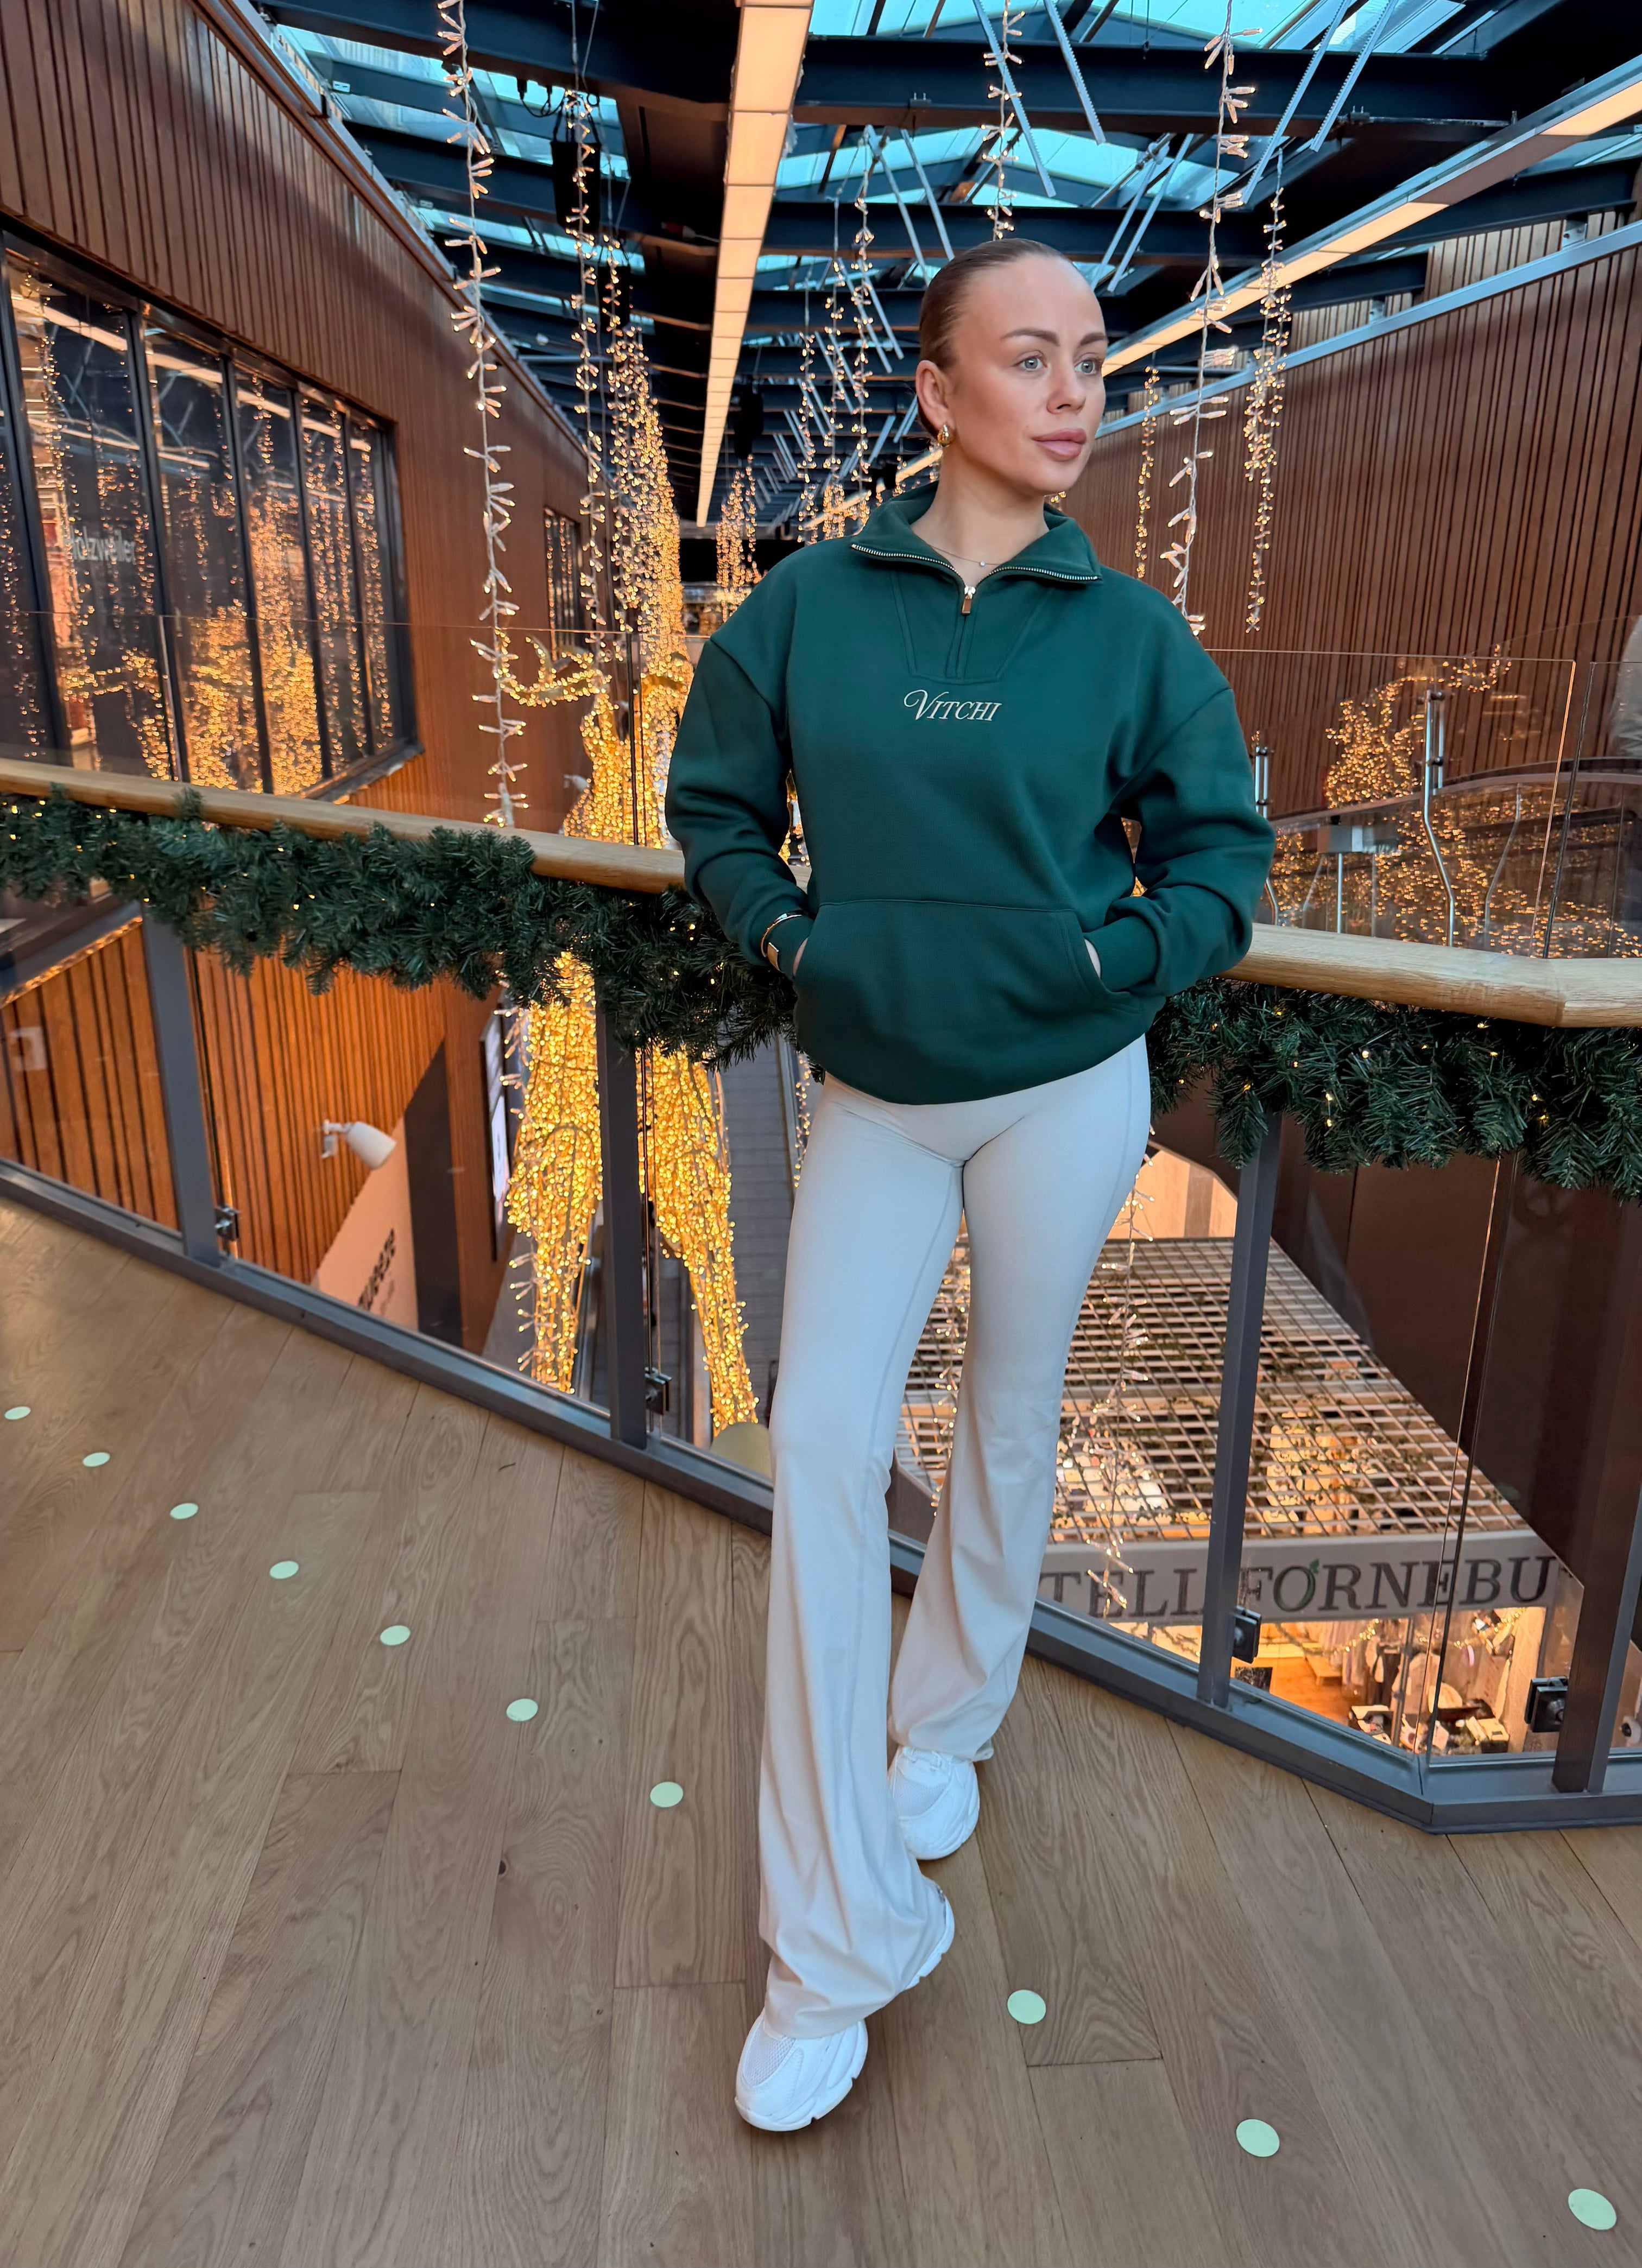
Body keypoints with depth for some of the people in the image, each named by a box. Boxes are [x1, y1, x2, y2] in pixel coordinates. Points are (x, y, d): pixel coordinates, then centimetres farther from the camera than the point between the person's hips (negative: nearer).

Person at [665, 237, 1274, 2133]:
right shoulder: (808, 604, -3)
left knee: (1011, 1419, 14)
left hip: (1065, 1094, 0)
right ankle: (837, 1944, 6)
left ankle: (949, 1724, 43)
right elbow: (715, 806, 7)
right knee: (822, 1441, -7)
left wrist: (1120, 956, -15)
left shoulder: (1130, 632, -4)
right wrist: (790, 933, -9)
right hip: (875, 1093, 0)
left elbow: (1218, 849, 2)